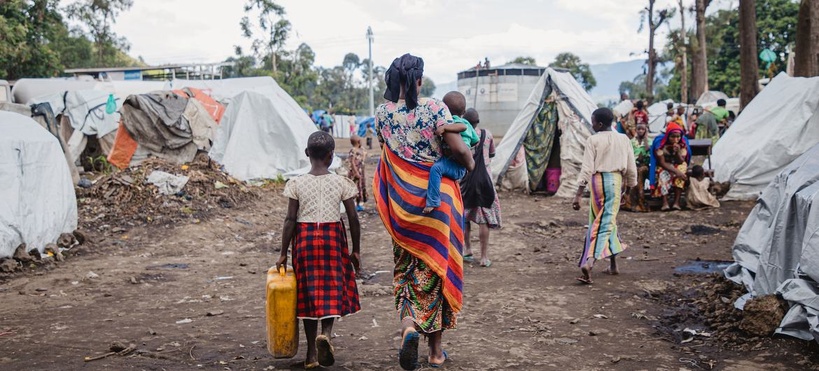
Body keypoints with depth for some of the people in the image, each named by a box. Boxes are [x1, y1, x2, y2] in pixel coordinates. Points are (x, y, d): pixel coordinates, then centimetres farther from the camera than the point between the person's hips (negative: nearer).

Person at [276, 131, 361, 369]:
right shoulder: (342, 183, -3)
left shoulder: (296, 184, -3)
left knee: (309, 293, 9)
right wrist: (356, 250, 9)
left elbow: (290, 220, -5)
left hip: (305, 238, 1)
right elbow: (353, 218, -1)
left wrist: (283, 253, 2)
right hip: (333, 236, -1)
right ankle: (326, 333, -18)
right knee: (332, 289, 9)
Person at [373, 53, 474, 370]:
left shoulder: (383, 113, -1)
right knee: (437, 267, 9)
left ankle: (408, 325, -12)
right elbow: (458, 149, -14)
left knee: (406, 268, 15)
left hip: (401, 203, 2)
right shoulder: (435, 108, -11)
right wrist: (470, 163, 5)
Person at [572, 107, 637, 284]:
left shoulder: (593, 140, -7)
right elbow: (631, 168, 7)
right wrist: (629, 185, 22)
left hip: (598, 180, -2)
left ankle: (613, 263, 17)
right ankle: (589, 262, -11)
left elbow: (587, 169, -12)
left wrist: (578, 194, -12)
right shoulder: (623, 139, 4)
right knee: (607, 221, 3)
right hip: (616, 179, 2)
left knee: (601, 220, 14)